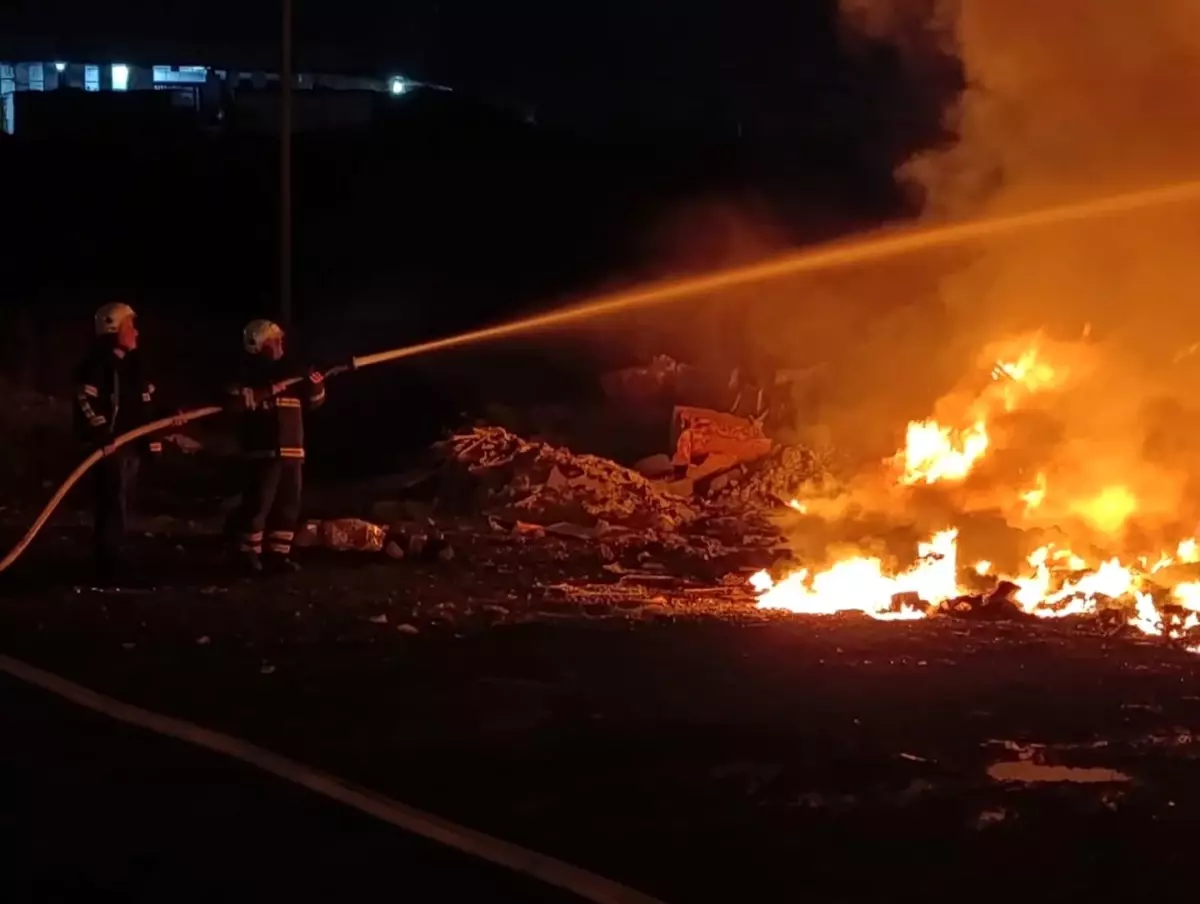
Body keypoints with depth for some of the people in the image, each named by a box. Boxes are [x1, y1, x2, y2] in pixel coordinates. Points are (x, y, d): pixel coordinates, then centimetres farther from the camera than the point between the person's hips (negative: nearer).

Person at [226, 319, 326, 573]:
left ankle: (278, 553, 15)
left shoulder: (287, 370, 17)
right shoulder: (247, 373, -3)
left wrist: (316, 386, -2)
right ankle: (249, 553, 0)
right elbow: (236, 401, -21)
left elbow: (312, 402, 20)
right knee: (258, 503, -10)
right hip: (263, 451, -7)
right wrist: (267, 391, -23)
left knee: (288, 505, 8)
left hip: (291, 451, 7)